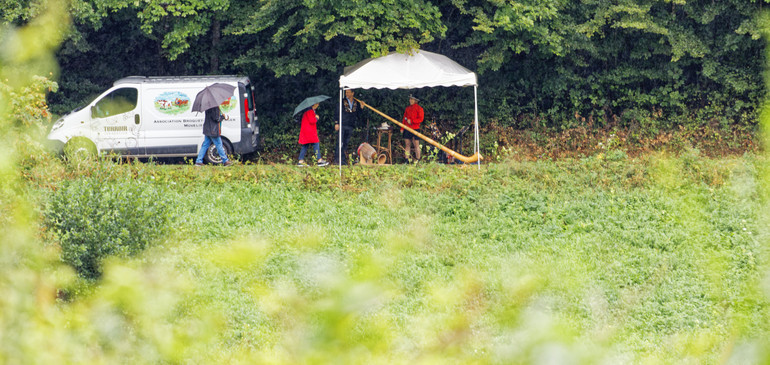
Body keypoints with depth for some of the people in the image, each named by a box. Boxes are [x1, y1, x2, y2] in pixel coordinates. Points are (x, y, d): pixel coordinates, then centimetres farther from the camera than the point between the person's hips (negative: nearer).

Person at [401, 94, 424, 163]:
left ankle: (417, 160, 2)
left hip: (415, 129, -6)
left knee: (416, 145, -2)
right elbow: (404, 118, 17)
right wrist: (402, 128, 10)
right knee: (407, 144, 5)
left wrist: (411, 121, -16)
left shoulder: (419, 108, -3)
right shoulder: (407, 108, 15)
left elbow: (420, 119, -10)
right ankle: (407, 160, 9)